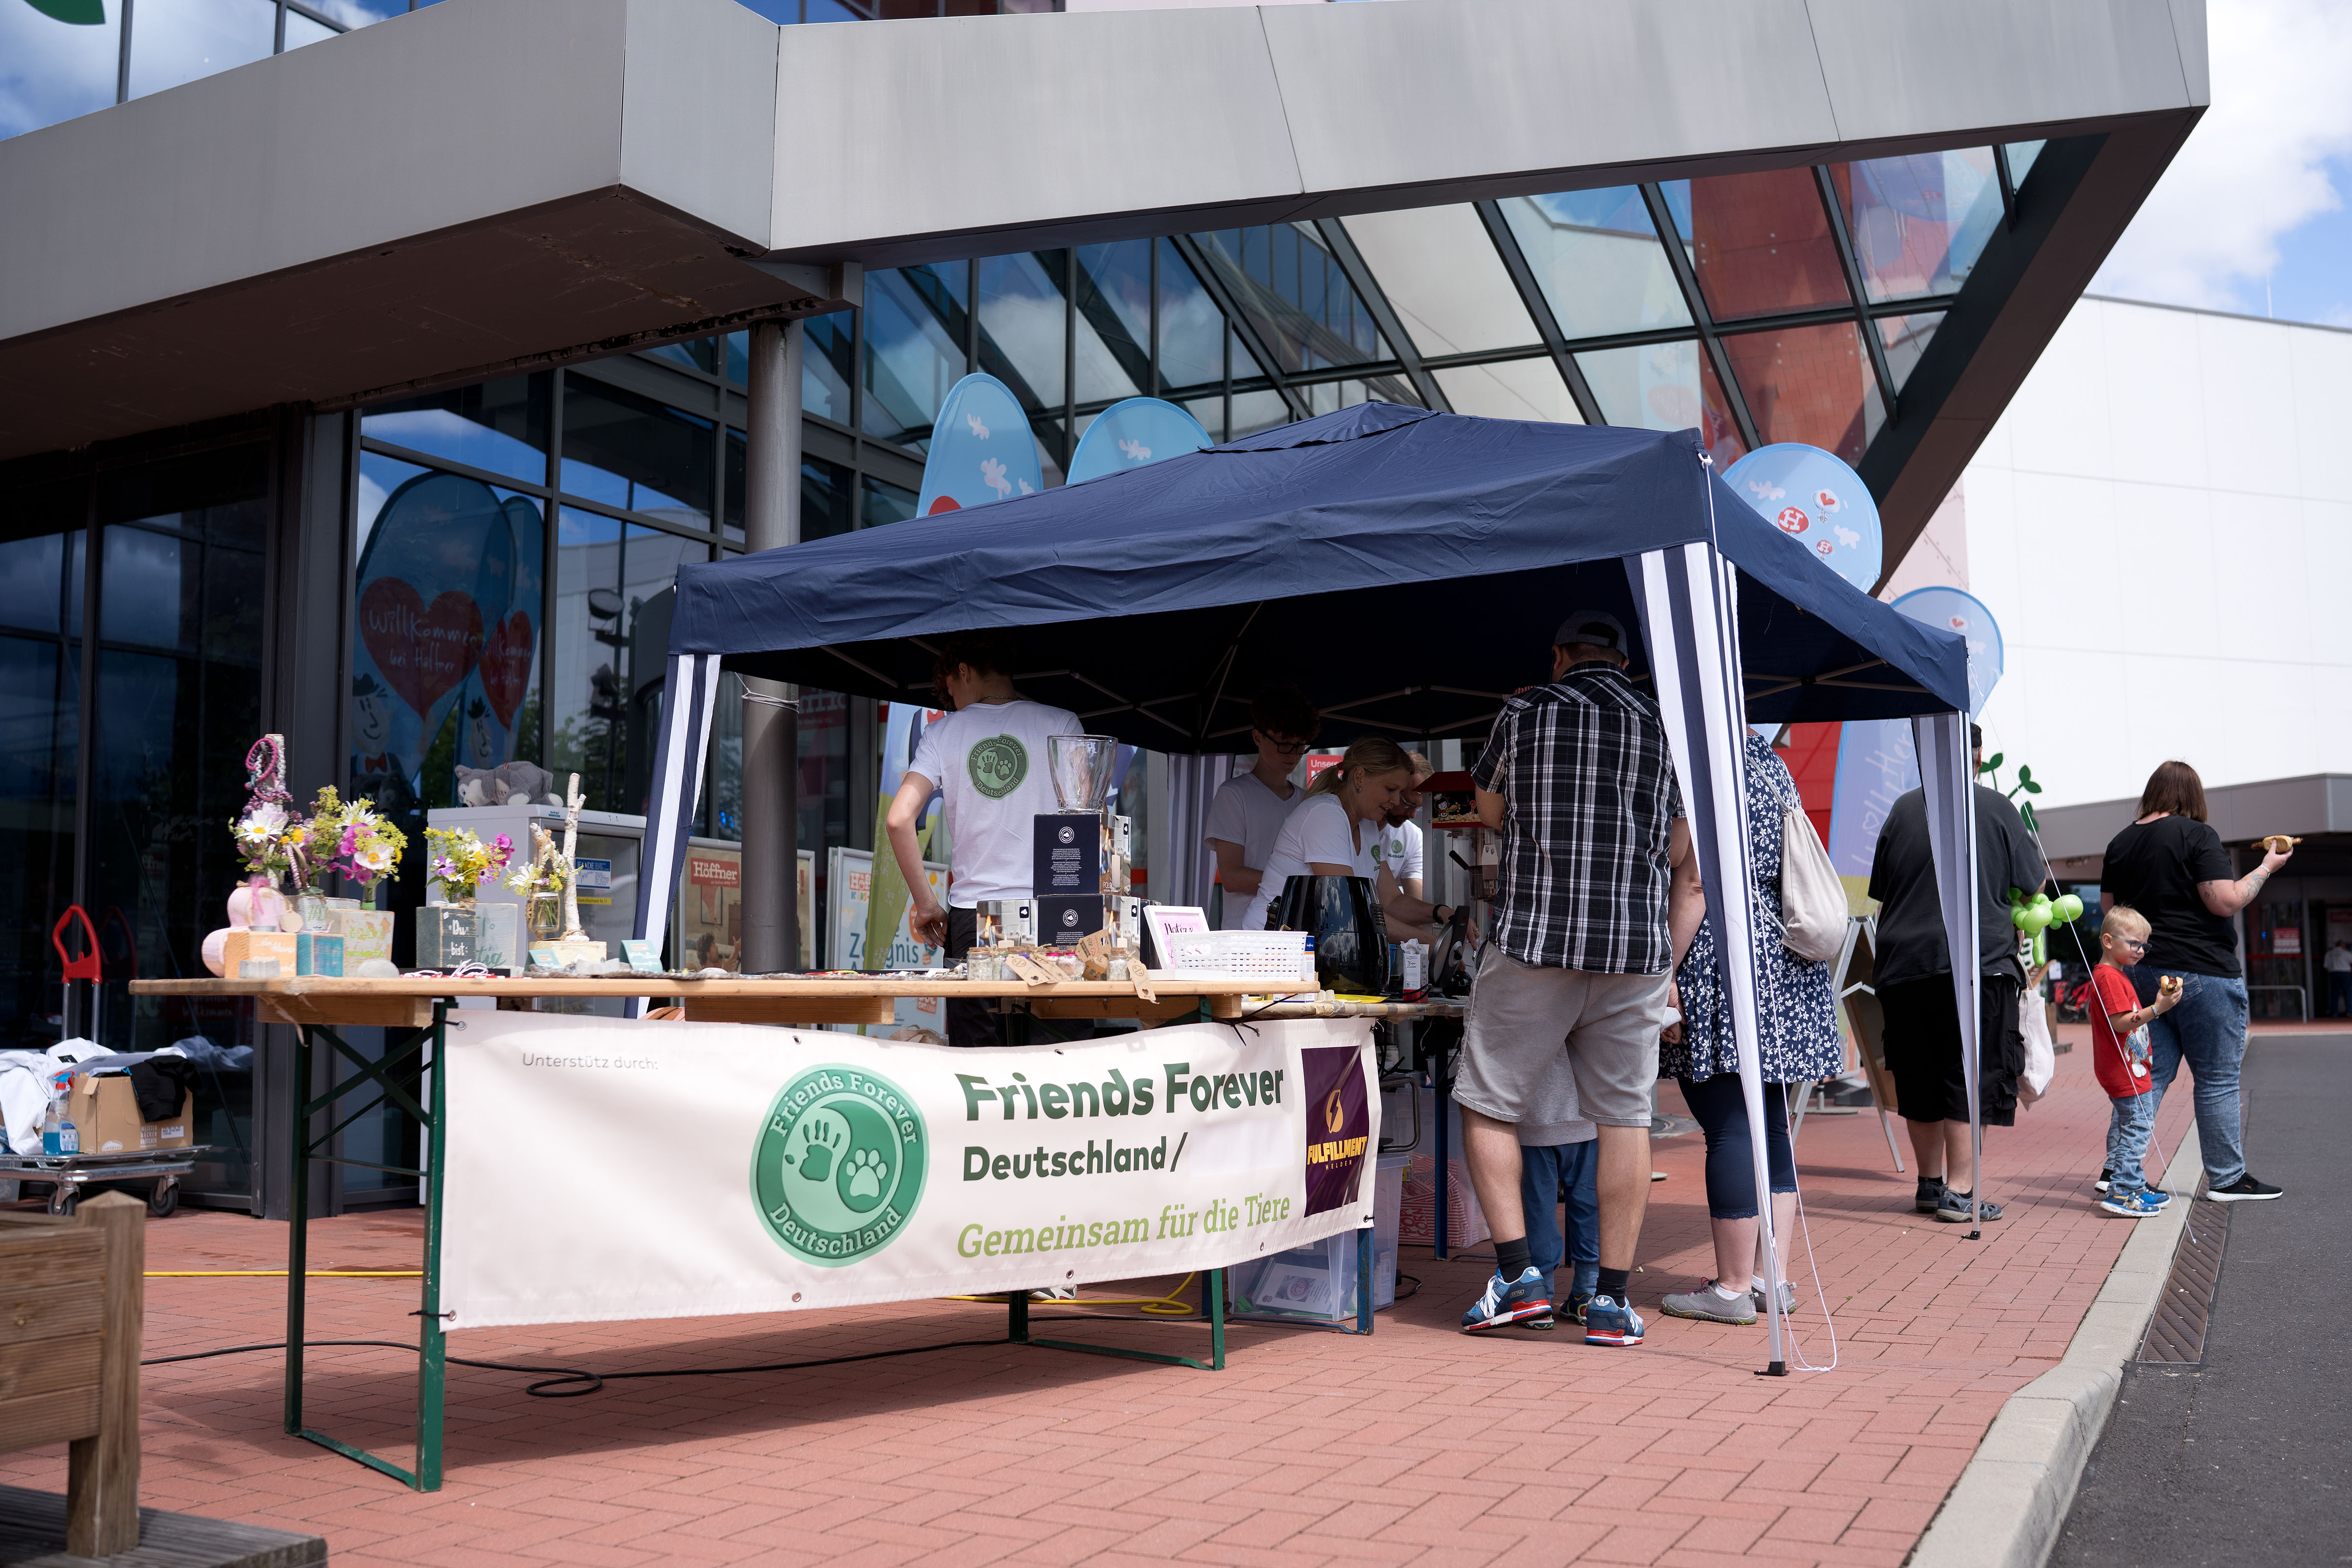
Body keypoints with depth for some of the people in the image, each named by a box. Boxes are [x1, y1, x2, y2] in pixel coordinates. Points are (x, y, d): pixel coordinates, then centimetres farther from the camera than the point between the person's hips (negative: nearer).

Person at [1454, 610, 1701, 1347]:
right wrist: (1672, 967, 17)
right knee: (1624, 1117, 7)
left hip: (1533, 940, -2)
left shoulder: (1523, 713, 4)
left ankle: (1517, 1272, 2)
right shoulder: (1663, 724, 11)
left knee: (1489, 1104, 9)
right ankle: (1611, 1299, 8)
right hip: (1636, 950, 3)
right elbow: (1685, 866, 12)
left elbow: (1490, 810, 22)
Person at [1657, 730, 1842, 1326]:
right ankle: (1773, 1277, 17)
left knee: (1729, 1128, -5)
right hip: (1787, 965, 9)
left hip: (1723, 968, -9)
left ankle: (1733, 1288, 0)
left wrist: (1666, 971, -15)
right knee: (1770, 1125, 12)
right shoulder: (1772, 762, 16)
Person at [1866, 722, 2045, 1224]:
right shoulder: (1996, 807, -2)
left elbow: (1882, 891, 12)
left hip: (1903, 963, 4)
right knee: (1970, 1078, 1)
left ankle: (1930, 1183, 22)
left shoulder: (1902, 810, 6)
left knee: (1920, 1080, 12)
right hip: (1976, 962, -4)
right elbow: (2033, 882, 7)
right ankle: (1957, 1192, -1)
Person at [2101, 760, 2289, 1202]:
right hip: (2202, 973, -6)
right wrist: (2266, 868, -2)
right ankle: (2226, 1179, 10)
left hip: (2141, 973, 6)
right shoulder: (2196, 834, -10)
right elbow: (2225, 901, -15)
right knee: (2217, 1079, 4)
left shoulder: (2121, 843, 9)